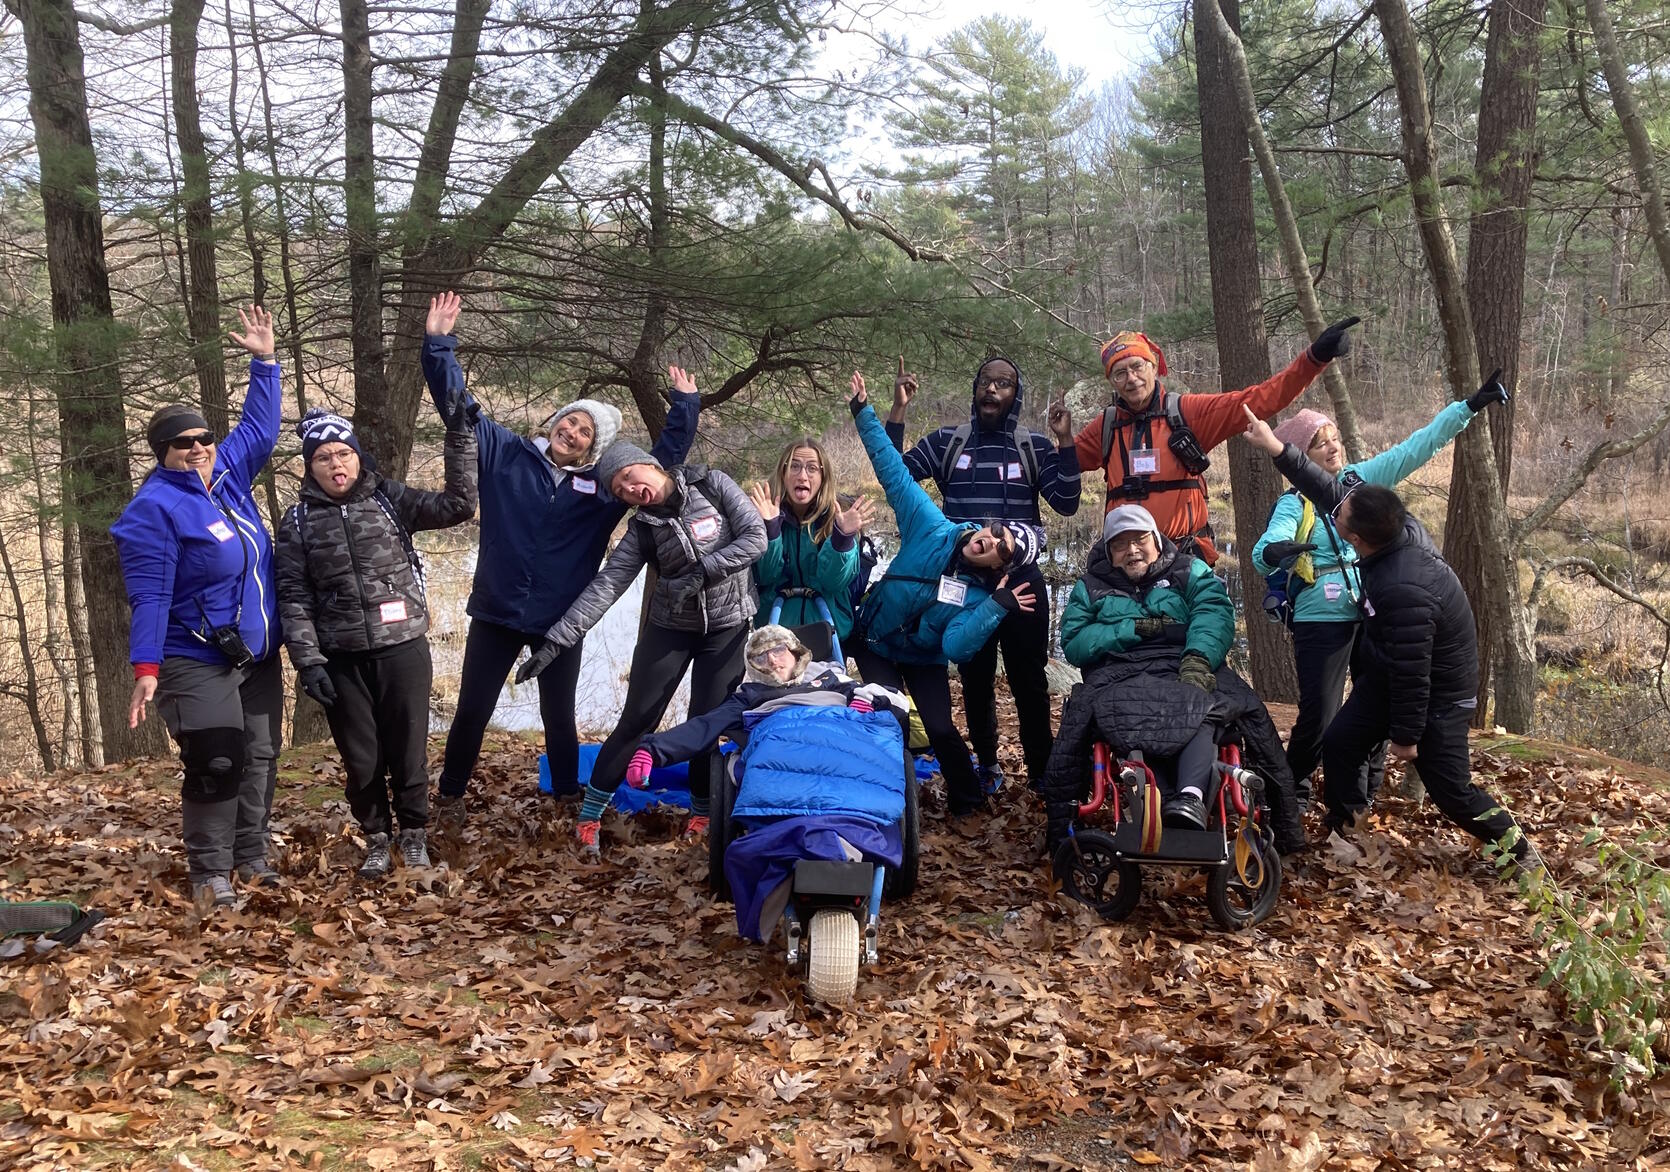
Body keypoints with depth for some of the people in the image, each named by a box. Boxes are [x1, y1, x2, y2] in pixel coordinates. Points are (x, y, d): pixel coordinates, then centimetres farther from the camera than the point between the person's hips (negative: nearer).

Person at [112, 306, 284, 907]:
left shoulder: (228, 475, 5)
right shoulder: (155, 509, -15)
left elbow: (260, 427, 19)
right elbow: (150, 598, -18)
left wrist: (265, 360, 14)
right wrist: (145, 669, -23)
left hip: (258, 657, 7)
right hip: (197, 665, -7)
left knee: (260, 758, 11)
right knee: (217, 765, -10)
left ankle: (251, 857, 23)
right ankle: (209, 873, 3)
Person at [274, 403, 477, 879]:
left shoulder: (390, 499, 1)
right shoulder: (299, 522, 2)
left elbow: (457, 505, -8)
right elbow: (293, 597, 0)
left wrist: (459, 438, -15)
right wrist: (308, 661, -8)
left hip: (404, 649, -1)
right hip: (342, 660, 1)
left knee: (408, 748, 8)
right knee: (360, 756, 8)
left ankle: (414, 833, 26)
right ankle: (376, 839, 26)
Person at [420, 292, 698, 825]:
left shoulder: (604, 484, -1)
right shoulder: (506, 454, -2)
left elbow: (662, 462, 4)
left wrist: (684, 406, -3)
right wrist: (438, 344, -11)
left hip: (561, 621, 0)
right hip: (496, 613, 0)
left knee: (559, 716, 14)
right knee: (472, 711, 10)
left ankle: (567, 796, 31)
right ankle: (450, 796, 28)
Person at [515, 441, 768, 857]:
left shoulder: (713, 486, -8)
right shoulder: (643, 529, -4)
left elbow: (755, 538, -15)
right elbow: (604, 587, -11)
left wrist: (700, 573, -22)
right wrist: (554, 641, -19)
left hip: (727, 628, -1)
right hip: (670, 628, 1)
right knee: (636, 721, -1)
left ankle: (701, 810, 22)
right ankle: (590, 815, 10)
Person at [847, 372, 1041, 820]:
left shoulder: (982, 594, -17)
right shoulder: (932, 528, -19)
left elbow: (956, 647, -31)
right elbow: (893, 470, -18)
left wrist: (997, 606, -37)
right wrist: (863, 411, -21)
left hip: (923, 660, 0)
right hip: (876, 645, 0)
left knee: (941, 729, -11)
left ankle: (967, 801, 14)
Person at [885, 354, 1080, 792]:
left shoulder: (1035, 447, 4)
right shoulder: (946, 442, 6)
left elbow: (1066, 503, -4)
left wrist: (1065, 442, -15)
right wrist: (897, 412, -9)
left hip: (1021, 579, -1)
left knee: (1029, 679, 1)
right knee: (975, 678, 9)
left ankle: (1042, 769, 10)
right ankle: (987, 764, 22)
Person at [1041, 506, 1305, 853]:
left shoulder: (1189, 571, 20)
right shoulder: (1091, 587, 23)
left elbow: (1214, 614, -2)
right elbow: (1073, 643, 6)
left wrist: (1198, 657, -24)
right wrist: (1135, 629, -5)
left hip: (1183, 670, 0)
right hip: (1120, 678, 0)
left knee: (1200, 706, -37)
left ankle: (1191, 797, -58)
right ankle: (1166, 801, -57)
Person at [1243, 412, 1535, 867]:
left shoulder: (1404, 592, -41)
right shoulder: (1399, 525, -18)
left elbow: (1411, 675, -30)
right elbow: (1330, 490, -4)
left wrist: (1406, 736, -18)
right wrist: (1276, 448, -5)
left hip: (1438, 693, -8)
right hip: (1388, 674, 8)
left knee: (1450, 790, 1)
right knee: (1338, 743, 7)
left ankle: (1517, 848, 23)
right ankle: (1341, 824, 27)